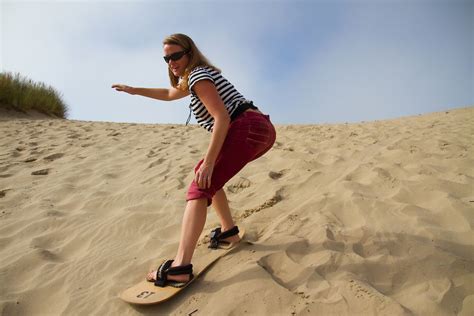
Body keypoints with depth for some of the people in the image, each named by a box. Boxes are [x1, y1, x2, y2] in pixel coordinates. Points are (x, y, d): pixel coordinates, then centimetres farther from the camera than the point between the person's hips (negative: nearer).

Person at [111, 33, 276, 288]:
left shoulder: (197, 76, -3)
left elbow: (222, 118, -16)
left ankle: (180, 268, -25)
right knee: (206, 175, 23)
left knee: (200, 187, -16)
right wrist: (135, 90, 48)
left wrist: (208, 163, -19)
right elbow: (170, 94, 46)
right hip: (262, 130, 10)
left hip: (248, 129, -10)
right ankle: (229, 231, 22)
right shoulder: (196, 76, 28)